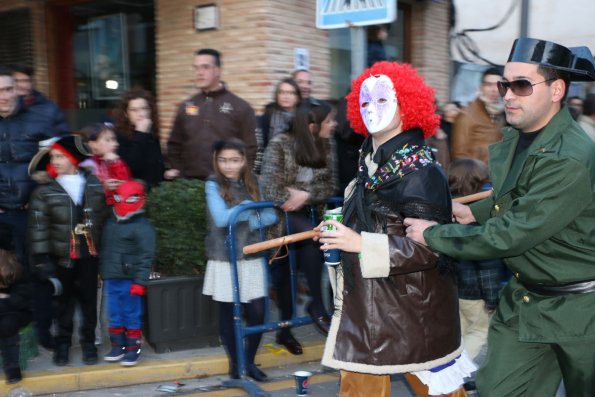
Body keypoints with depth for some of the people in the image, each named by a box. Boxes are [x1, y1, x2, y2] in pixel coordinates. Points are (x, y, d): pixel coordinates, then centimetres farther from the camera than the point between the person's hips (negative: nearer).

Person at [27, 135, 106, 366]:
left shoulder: (95, 184, 1)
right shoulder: (44, 191, -4)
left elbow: (105, 219, 6)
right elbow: (38, 227, -6)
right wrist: (41, 260, -11)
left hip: (89, 255, 1)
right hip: (61, 257, -1)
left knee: (89, 300, 10)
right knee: (64, 301, 9)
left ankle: (88, 342, 26)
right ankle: (63, 343, 26)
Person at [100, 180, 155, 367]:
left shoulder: (143, 227, -11)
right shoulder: (110, 223, 13)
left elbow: (146, 257, -15)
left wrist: (140, 282, -18)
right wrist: (103, 275, 20)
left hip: (130, 280, -7)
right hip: (111, 279, 7)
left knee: (132, 316, 2)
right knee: (114, 316, 14)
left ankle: (133, 349, 11)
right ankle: (118, 346, 26)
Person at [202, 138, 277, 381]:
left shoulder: (252, 184, 8)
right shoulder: (213, 185, -5)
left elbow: (270, 216, 1)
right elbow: (221, 218, -18)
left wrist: (251, 219, -16)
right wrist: (250, 208, -9)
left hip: (252, 258, 3)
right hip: (224, 259, -3)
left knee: (258, 313, 1)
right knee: (228, 314, 7)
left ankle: (250, 361, 21)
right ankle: (234, 363, 24)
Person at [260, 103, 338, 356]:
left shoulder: (327, 145, 0)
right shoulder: (280, 144, -14)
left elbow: (331, 185, -3)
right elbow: (269, 185, -20)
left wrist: (306, 195, -19)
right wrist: (291, 200, -17)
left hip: (305, 212, 5)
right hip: (279, 211, -5)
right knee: (313, 235, -30)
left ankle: (285, 328, 6)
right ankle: (316, 305, -18)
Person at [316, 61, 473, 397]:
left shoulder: (421, 170, -19)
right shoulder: (371, 162, 7)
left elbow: (429, 249, -24)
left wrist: (361, 244, -27)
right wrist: (341, 232, 6)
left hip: (413, 304, -8)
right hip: (367, 300, 8)